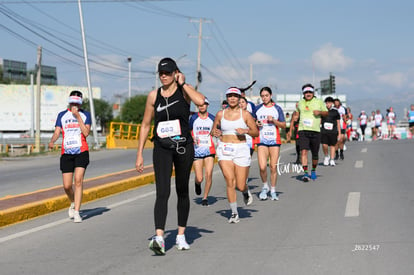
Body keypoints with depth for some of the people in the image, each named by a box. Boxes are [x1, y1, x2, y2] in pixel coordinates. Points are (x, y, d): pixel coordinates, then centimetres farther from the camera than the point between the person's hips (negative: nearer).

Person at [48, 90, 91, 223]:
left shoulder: (85, 115, 9)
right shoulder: (62, 115, 12)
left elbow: (86, 133, -4)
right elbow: (57, 132, 5)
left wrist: (78, 116, -9)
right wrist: (52, 141, -16)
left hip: (81, 151, -2)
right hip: (66, 153, 2)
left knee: (78, 180, -18)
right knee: (67, 186, -1)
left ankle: (76, 212, -16)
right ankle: (73, 203, 31)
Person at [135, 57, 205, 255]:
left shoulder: (184, 90, -3)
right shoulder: (154, 96, 4)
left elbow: (200, 101, -26)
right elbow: (145, 125, 10)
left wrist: (182, 83, -14)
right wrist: (139, 154, 6)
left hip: (184, 147, -1)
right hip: (162, 149, 1)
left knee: (182, 192, 11)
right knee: (162, 193, -13)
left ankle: (181, 235, 23)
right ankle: (159, 237, -23)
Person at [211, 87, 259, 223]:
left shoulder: (245, 114, 1)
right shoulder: (220, 114, 6)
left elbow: (256, 133, 5)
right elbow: (214, 129, 18)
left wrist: (246, 131, -15)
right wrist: (215, 133, -5)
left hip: (241, 150, -1)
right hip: (224, 150, 1)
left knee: (240, 185, -2)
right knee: (230, 181, -12)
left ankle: (246, 192, 37)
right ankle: (234, 213, -2)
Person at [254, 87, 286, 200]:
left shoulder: (277, 108, 6)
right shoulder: (257, 109, 9)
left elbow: (283, 125, 5)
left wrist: (273, 120, -11)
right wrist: (256, 124, -5)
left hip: (275, 140, 0)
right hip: (262, 141, 0)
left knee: (273, 167, 0)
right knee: (262, 167, -13)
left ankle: (273, 191, 12)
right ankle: (265, 186, 11)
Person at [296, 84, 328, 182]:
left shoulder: (319, 102, 5)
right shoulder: (300, 103, 11)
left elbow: (326, 113, 12)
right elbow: (297, 113, 27)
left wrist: (320, 112, -9)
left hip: (315, 131, 0)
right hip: (303, 130, 0)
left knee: (315, 154, 7)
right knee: (303, 151, -16)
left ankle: (313, 170, 32)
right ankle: (305, 173, -18)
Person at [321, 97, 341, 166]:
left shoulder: (335, 112, 4)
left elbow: (338, 123, 9)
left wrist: (339, 133, 7)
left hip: (333, 132, 0)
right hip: (324, 131, 0)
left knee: (332, 145, 2)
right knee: (324, 145, -12)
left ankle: (332, 160, 11)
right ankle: (326, 156, 12)